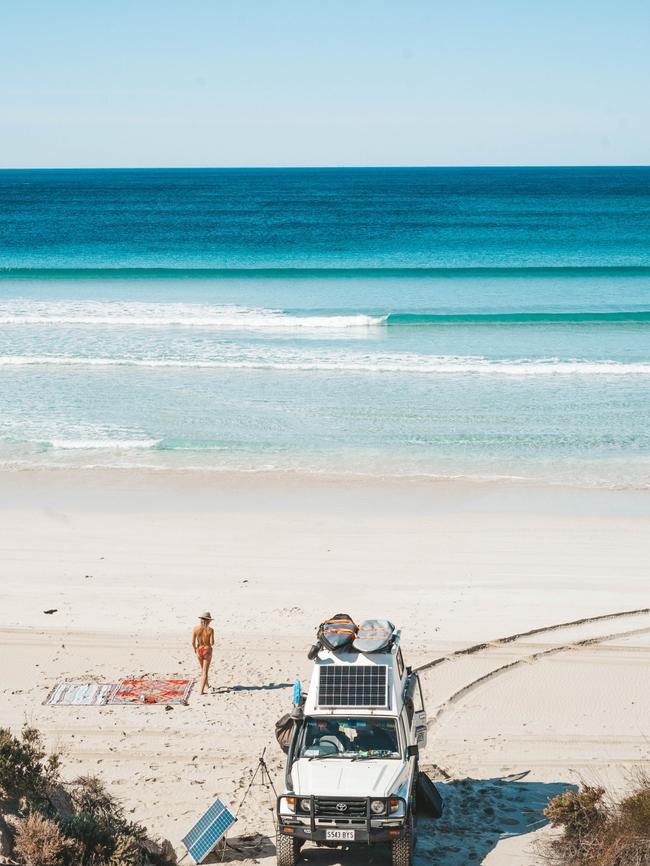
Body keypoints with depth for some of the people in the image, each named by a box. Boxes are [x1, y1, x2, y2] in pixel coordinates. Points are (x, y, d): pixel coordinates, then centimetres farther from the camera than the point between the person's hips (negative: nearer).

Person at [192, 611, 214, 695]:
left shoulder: (195, 628, -10)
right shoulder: (210, 629, -15)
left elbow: (193, 642, -9)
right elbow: (212, 643, -16)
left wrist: (194, 649, 10)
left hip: (199, 650, 3)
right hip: (207, 650, -3)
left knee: (203, 670, 26)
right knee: (205, 671, 4)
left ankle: (206, 685, 44)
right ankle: (201, 690, -4)